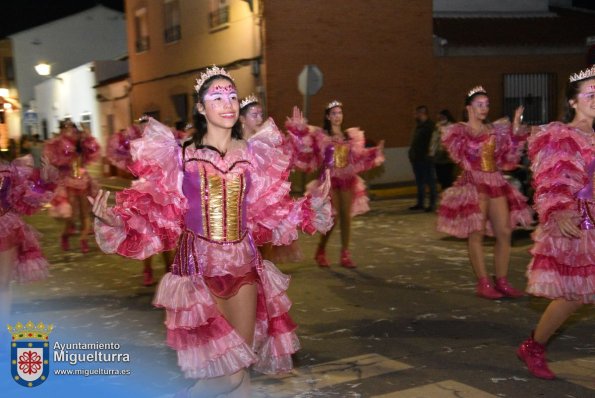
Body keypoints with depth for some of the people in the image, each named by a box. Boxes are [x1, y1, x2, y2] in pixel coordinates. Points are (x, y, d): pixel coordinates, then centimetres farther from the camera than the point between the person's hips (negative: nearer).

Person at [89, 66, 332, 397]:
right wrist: (115, 219, -19)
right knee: (211, 362, 0)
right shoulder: (181, 155, -3)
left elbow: (268, 212, 7)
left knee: (241, 359, 7)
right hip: (199, 265, -2)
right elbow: (161, 213, -5)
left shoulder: (253, 153, 5)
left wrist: (314, 204, -3)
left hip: (243, 264, 3)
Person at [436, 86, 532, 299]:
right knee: (476, 234, -6)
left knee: (505, 233, 0)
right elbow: (463, 152, -17)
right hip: (473, 184, -5)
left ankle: (501, 281, 10)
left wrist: (515, 131, 0)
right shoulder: (458, 131, 2)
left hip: (497, 183, 5)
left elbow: (509, 158, 10)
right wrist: (492, 132, -20)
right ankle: (483, 283, 1)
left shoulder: (495, 130, 14)